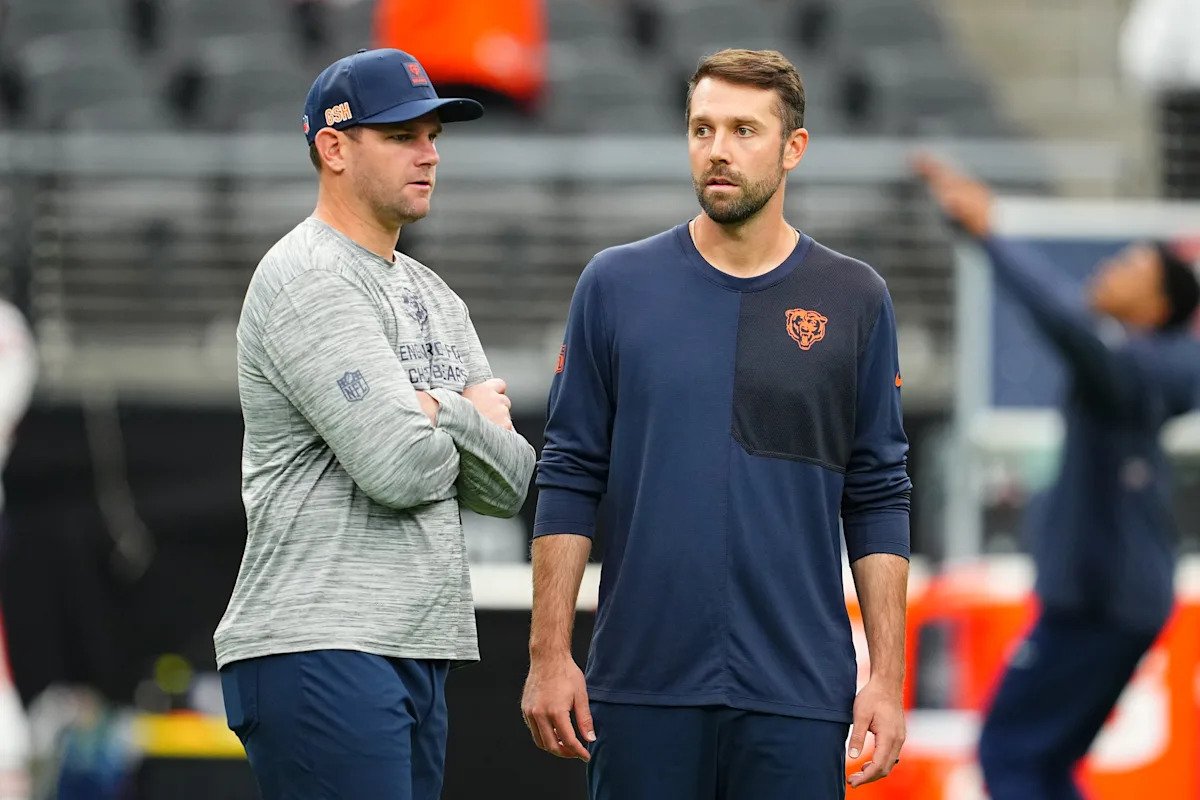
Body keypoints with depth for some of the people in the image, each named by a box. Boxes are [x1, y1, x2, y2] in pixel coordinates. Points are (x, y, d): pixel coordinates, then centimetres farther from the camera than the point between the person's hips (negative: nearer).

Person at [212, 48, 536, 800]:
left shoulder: (433, 295, 20)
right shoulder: (308, 279, -9)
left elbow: (510, 483, 13)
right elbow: (401, 469, -18)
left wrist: (443, 415, -6)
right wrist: (470, 426, 4)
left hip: (420, 653, 9)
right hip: (321, 652, -9)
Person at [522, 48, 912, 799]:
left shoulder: (854, 300, 4)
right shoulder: (617, 286, 4)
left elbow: (879, 499, 5)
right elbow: (570, 479, 4)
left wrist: (888, 677, -2)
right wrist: (549, 655, -2)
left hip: (796, 688, 0)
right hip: (643, 682, 0)